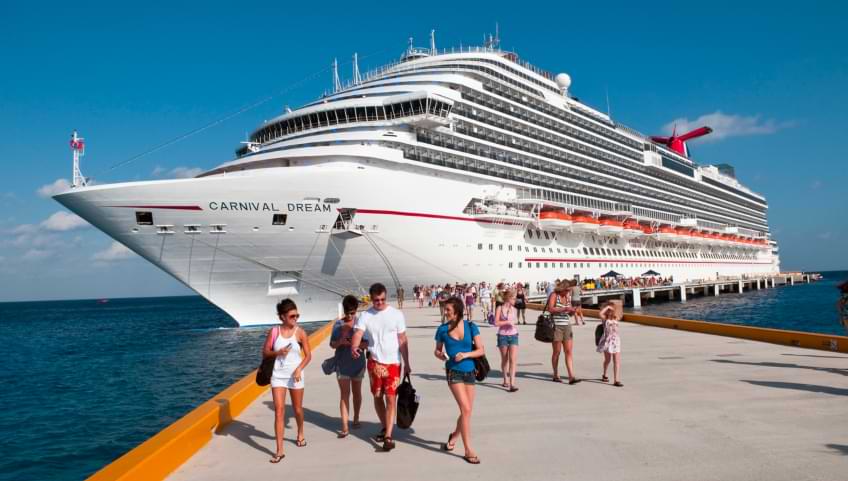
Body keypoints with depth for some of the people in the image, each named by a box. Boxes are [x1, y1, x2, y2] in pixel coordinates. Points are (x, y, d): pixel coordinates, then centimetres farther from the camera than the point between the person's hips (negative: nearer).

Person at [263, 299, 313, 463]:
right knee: (279, 410, -8)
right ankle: (279, 450, -5)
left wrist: (299, 369, -17)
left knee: (297, 409, 14)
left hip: (295, 375, 0)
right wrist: (278, 352, -17)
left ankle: (300, 434, 44)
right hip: (278, 375, 0)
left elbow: (308, 355, -3)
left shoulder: (300, 333, -6)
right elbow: (265, 352, 2)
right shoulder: (274, 331, -4)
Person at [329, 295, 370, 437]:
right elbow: (332, 344, -2)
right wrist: (341, 341, -23)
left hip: (357, 363, 0)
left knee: (356, 392, 15)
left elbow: (366, 344, -8)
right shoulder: (338, 324, -3)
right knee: (344, 394, -3)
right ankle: (344, 427, -4)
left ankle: (356, 419, 33)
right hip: (342, 364, 0)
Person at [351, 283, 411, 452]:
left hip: (393, 363, -2)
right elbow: (358, 334, -17)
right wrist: (354, 347, -40)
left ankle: (388, 436, -5)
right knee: (377, 397, 14)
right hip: (375, 362, 2)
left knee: (391, 398, -7)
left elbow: (402, 340, -1)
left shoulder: (396, 314, -5)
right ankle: (385, 427, 34)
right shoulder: (365, 316, -3)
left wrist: (407, 363, -1)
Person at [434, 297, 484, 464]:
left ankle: (453, 436, 41)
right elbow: (437, 350, 9)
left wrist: (466, 354, -18)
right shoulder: (443, 329, -3)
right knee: (466, 409, -11)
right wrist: (439, 355, -13)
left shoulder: (471, 327, -2)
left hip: (469, 372, 3)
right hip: (453, 372, -3)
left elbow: (481, 350, -3)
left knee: (467, 412, 12)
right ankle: (469, 450, -1)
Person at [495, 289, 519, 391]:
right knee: (504, 359, 10)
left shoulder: (515, 309, 8)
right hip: (503, 336, -2)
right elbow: (496, 322, -13)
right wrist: (507, 322, -17)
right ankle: (506, 380, 26)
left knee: (513, 360, -10)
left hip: (513, 335, 2)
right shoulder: (500, 309, -4)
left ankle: (512, 383, -14)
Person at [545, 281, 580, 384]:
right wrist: (564, 309, -24)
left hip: (567, 326, 6)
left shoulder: (567, 297, 13)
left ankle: (571, 377, -5)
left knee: (569, 351, -2)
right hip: (556, 326, -6)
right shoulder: (554, 295, -5)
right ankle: (555, 376, 17)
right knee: (557, 351, 4)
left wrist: (572, 311, -1)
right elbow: (550, 309, -18)